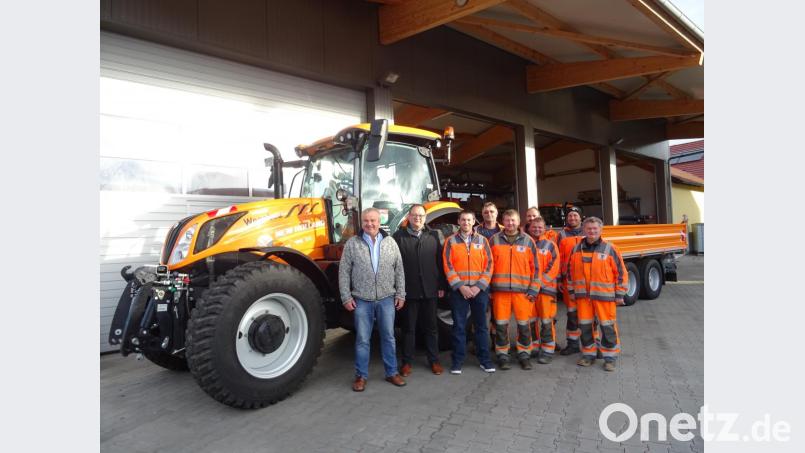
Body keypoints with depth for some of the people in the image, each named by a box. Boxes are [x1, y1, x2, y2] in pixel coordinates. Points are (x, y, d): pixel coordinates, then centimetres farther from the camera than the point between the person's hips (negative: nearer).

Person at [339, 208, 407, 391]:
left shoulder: (390, 243, 3)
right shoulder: (352, 243, -3)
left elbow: (399, 270, 6)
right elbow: (344, 272, -2)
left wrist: (400, 294, 2)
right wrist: (346, 297, -7)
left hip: (387, 299, 2)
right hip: (362, 300, -1)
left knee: (388, 337, 11)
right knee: (362, 339, 7)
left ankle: (392, 372, 25)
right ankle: (361, 375, 20)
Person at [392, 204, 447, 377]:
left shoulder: (435, 235, 5)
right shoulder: (398, 236, -1)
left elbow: (441, 262, 4)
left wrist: (442, 286, 0)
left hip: (430, 290, 2)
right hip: (408, 291, -1)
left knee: (431, 327, 13)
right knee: (409, 328, 9)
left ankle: (434, 360, 26)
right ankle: (407, 361, 22)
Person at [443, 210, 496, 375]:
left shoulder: (482, 240, 6)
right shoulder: (451, 241, 3)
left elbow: (489, 265, 2)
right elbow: (448, 266, -3)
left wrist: (479, 287, -9)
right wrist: (461, 286, -12)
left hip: (479, 290, 1)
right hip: (458, 290, -1)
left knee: (481, 325, 8)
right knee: (459, 326, 4)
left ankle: (484, 359, 19)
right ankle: (458, 360, 14)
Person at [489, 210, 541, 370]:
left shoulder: (528, 241, 6)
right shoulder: (495, 240, 6)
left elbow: (535, 266, 6)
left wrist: (533, 289, 0)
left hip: (522, 290, 0)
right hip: (500, 290, 0)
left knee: (523, 324, 5)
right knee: (501, 325, 4)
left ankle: (524, 354, 21)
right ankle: (502, 355, 17)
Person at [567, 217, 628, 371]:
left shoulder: (610, 249, -4)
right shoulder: (576, 249, 8)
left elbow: (621, 272, -2)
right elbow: (570, 271, 15)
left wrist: (620, 294, -3)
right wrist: (571, 291, 13)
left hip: (605, 295, -3)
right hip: (583, 295, 4)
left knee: (608, 327, 2)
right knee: (585, 326, 10)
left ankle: (610, 357, 16)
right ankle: (588, 354, 24)